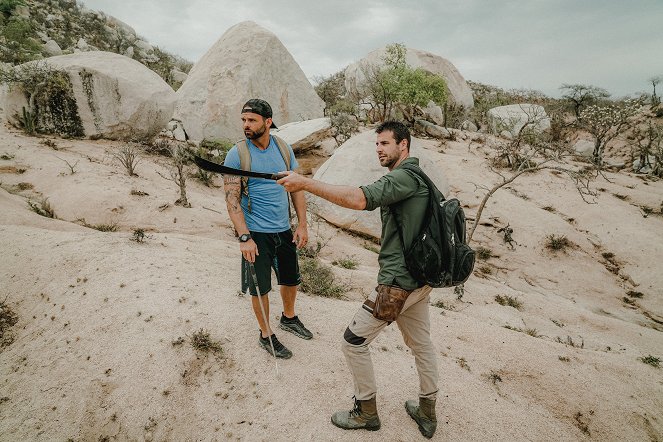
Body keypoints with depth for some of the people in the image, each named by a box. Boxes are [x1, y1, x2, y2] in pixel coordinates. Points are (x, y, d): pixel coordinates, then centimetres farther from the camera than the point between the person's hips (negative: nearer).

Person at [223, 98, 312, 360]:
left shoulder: (284, 149, 1)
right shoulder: (236, 154, -11)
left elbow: (296, 188, 6)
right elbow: (232, 199, -14)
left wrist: (302, 224, 1)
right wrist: (244, 237, -22)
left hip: (284, 230, 5)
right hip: (256, 233, -4)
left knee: (291, 279, 19)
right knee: (260, 288, 7)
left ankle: (288, 318, 45)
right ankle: (266, 335, 28)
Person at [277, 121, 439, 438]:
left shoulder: (404, 177, -18)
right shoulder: (415, 177, 13)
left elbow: (359, 199, -35)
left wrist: (305, 182, -35)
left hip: (397, 283, -10)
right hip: (419, 279, 10)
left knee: (354, 342, 5)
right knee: (422, 344, 21)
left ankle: (366, 413, 22)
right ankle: (427, 414, 39)